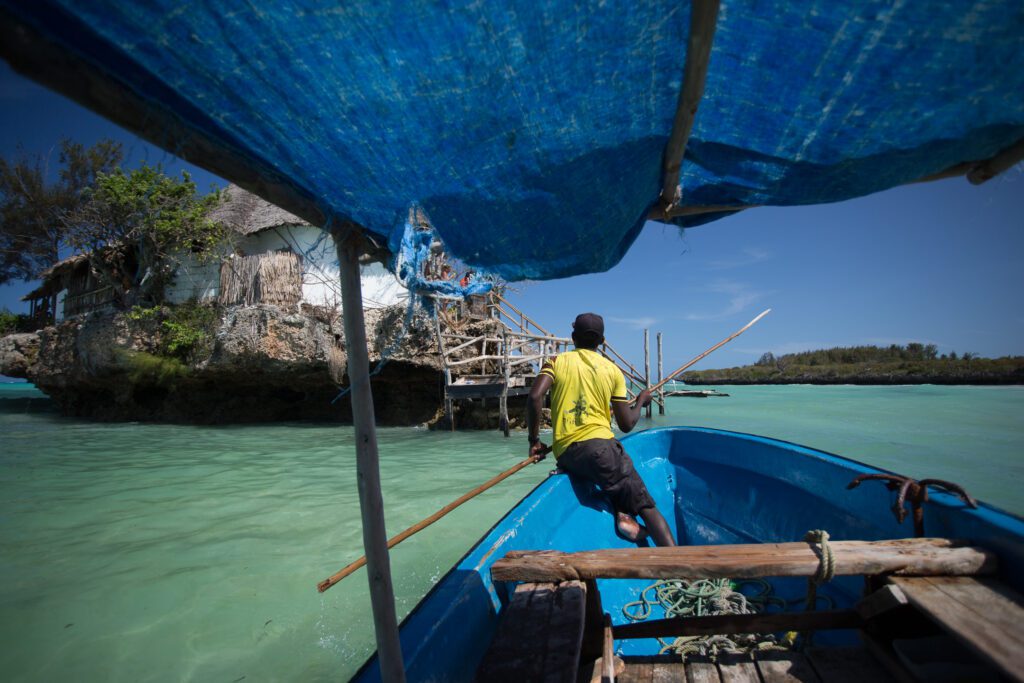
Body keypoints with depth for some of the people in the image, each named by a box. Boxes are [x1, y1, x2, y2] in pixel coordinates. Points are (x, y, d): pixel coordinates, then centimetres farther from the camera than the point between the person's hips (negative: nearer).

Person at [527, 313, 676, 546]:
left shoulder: (556, 361, 10)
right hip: (599, 445, -3)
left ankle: (622, 514, 9)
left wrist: (534, 439, 2)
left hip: (564, 454, 3)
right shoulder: (613, 370, 9)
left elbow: (535, 397, -9)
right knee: (647, 506, 0)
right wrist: (641, 401, 25)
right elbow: (626, 424, 7)